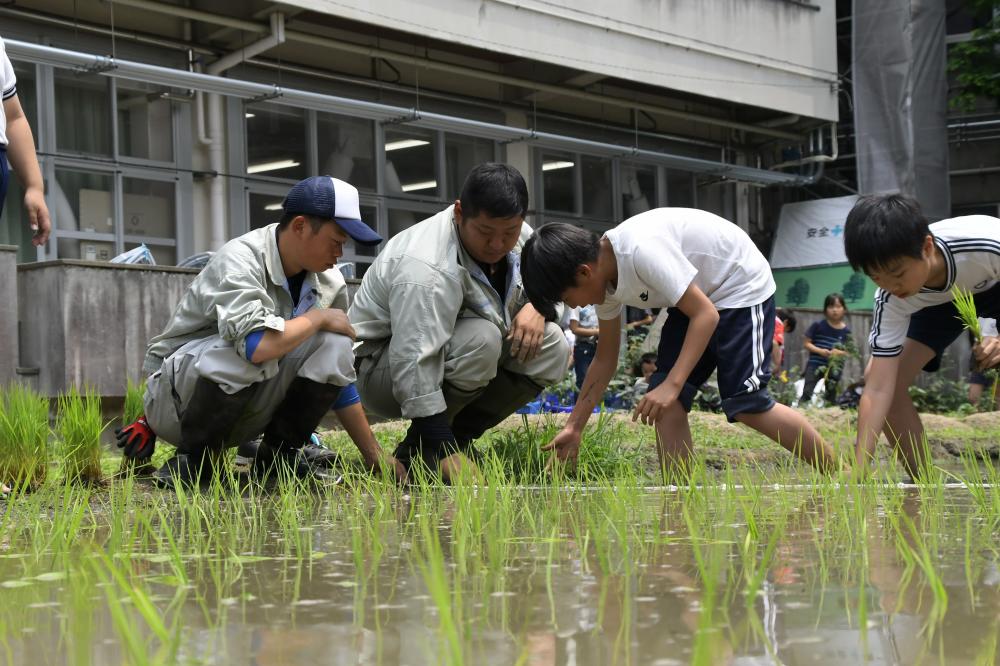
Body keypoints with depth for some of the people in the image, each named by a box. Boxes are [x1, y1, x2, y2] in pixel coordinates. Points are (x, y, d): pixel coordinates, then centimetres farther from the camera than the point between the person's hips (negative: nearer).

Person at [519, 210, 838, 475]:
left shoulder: (642, 249, -34)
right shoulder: (605, 278, -5)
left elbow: (706, 315, -32)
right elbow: (605, 360, 6)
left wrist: (672, 385, -39)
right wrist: (574, 427, 4)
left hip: (742, 286, -9)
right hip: (698, 294, 9)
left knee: (746, 405, -15)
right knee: (664, 401, -6)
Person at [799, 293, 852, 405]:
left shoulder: (846, 331, 1)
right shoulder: (818, 325, -4)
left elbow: (847, 352, 5)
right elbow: (806, 343, -2)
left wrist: (839, 353, -17)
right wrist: (820, 351, -17)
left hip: (834, 368, 2)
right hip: (815, 365, -2)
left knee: (831, 397, 13)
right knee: (807, 394, -10)